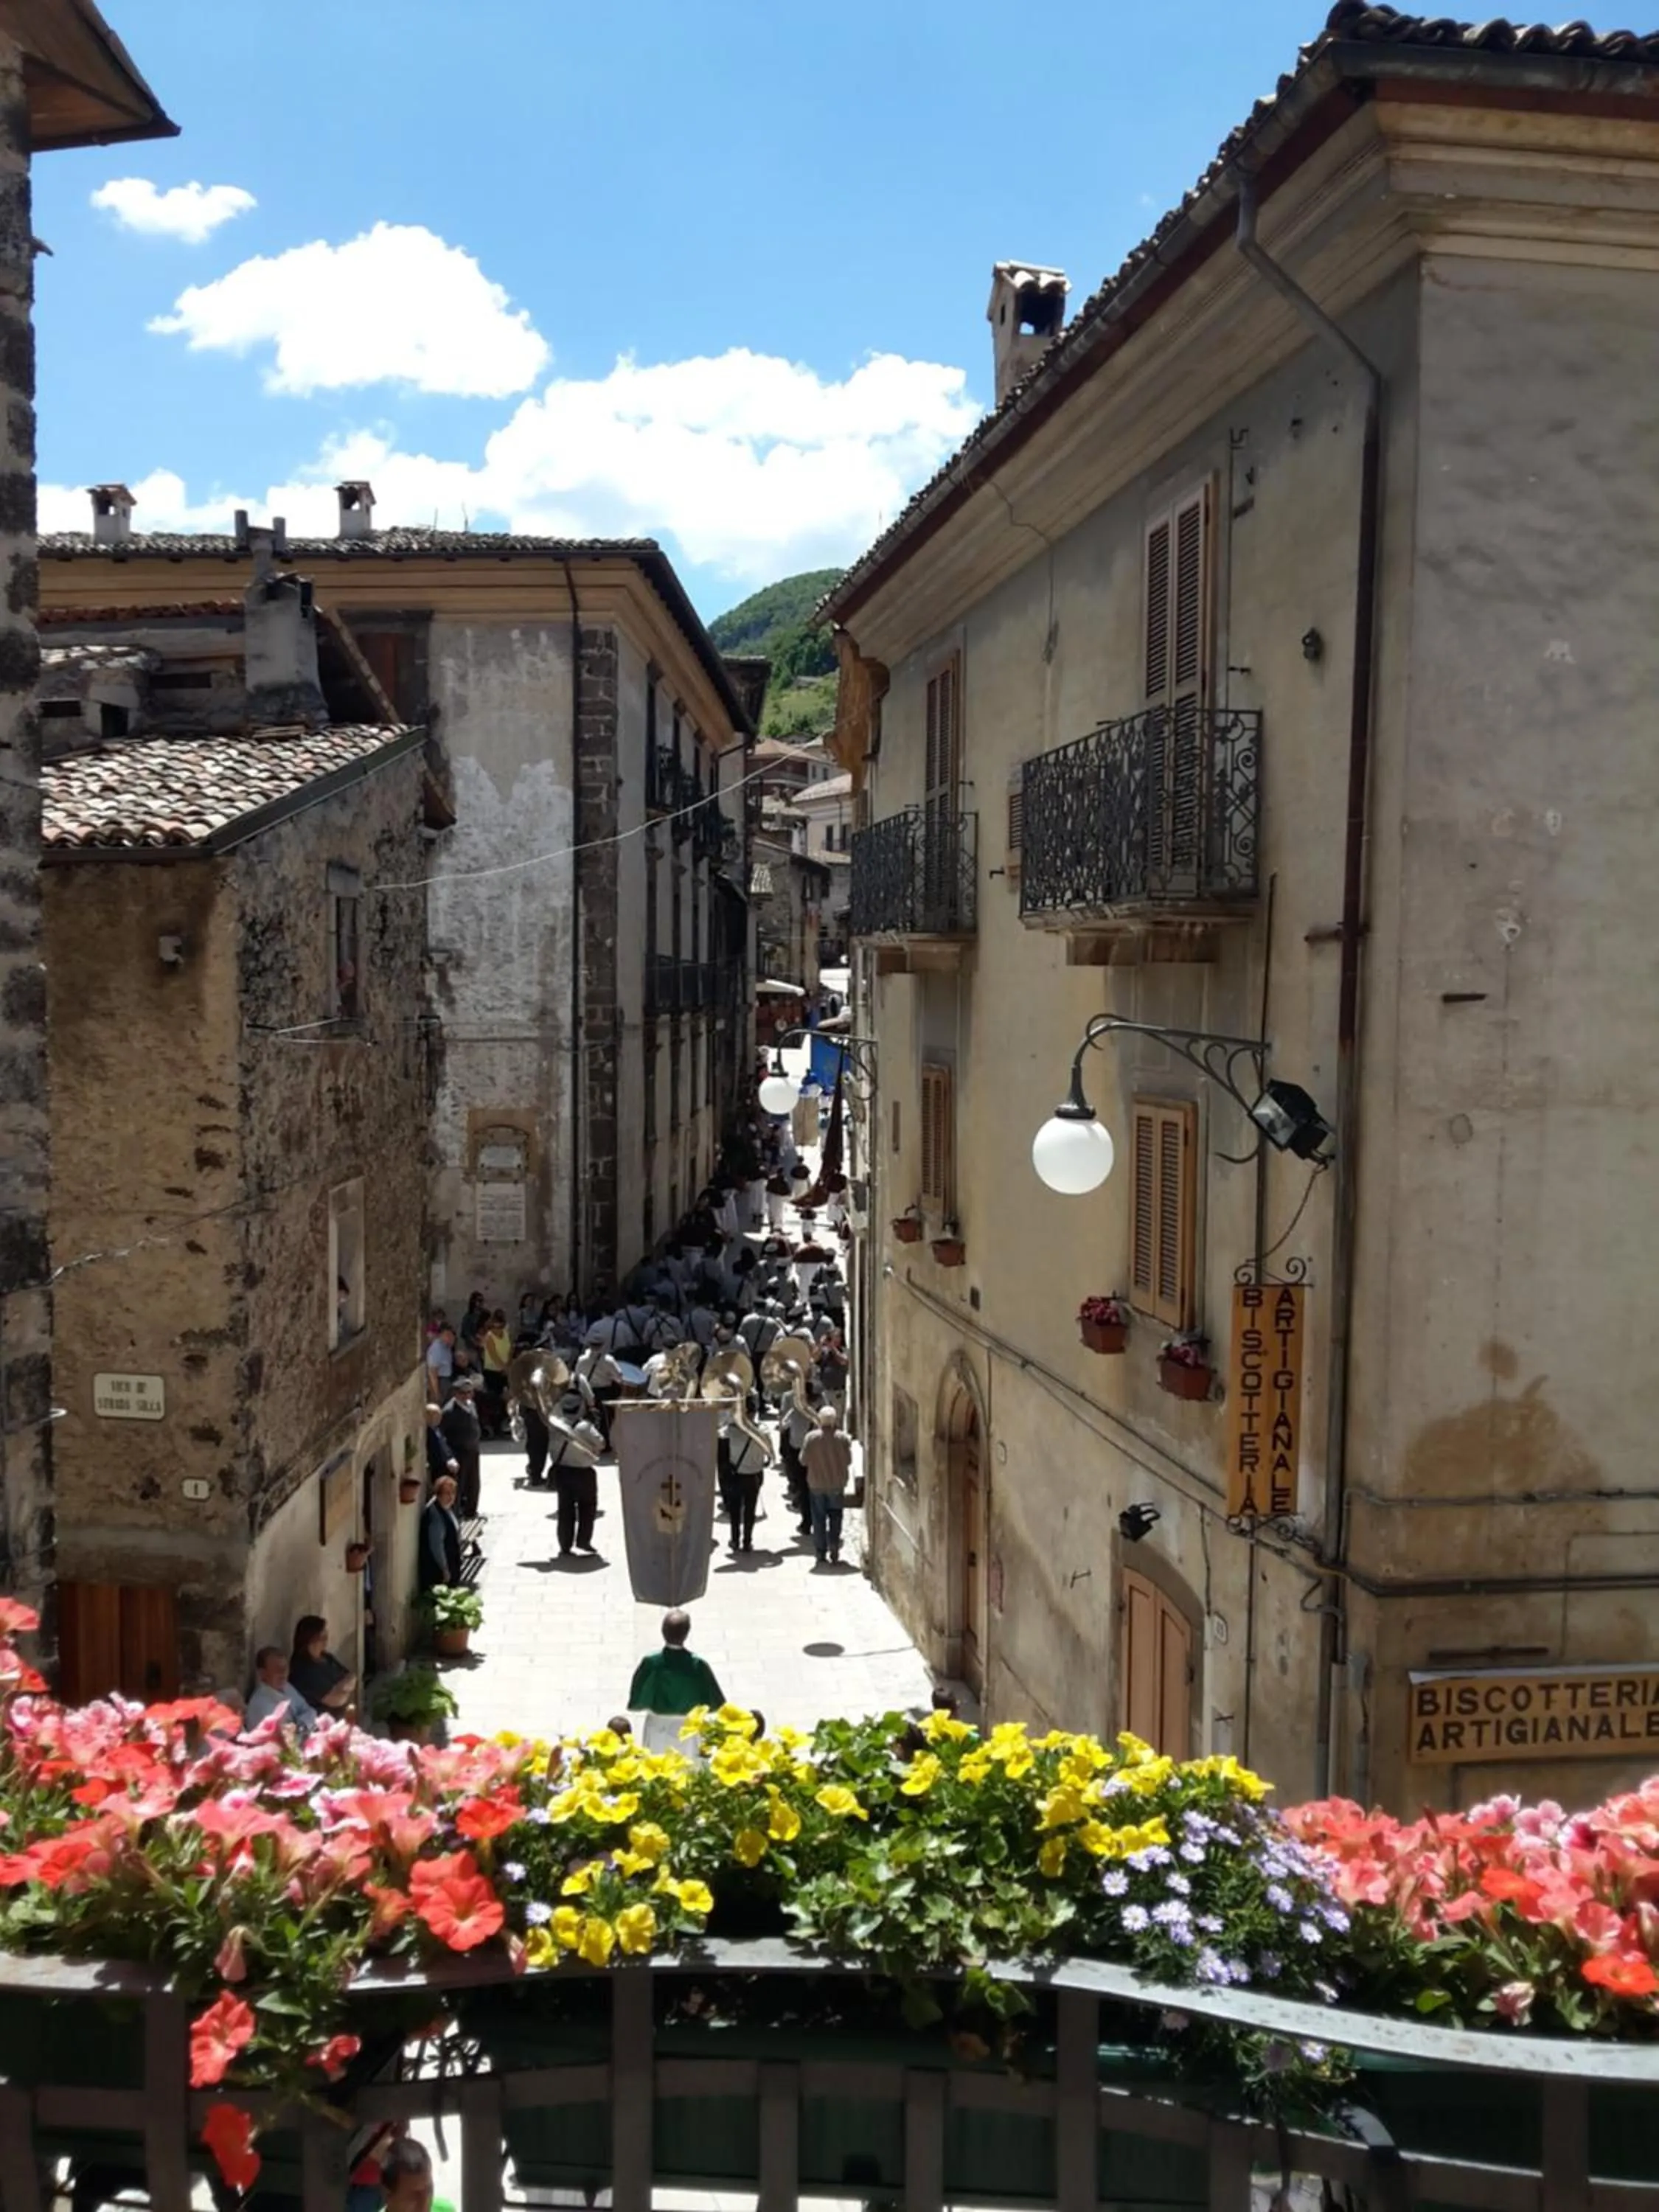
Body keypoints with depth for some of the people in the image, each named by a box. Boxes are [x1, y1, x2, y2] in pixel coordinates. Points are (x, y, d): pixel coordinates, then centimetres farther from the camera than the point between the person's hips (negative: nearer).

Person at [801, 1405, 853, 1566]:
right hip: (837, 1484, 0)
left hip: (816, 1484, 0)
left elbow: (803, 1460, -8)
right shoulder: (842, 1438, -12)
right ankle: (834, 1548, 8)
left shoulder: (811, 1438, -13)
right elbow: (848, 1460, -5)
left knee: (819, 1519, 10)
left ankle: (821, 1553, 10)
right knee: (835, 1517, 15)